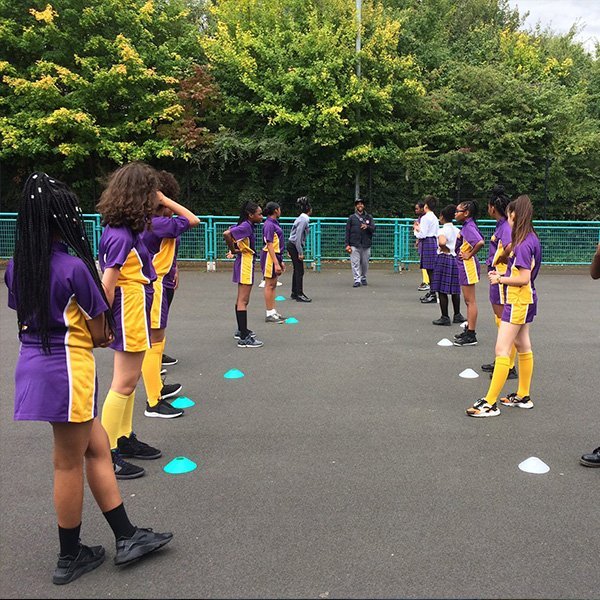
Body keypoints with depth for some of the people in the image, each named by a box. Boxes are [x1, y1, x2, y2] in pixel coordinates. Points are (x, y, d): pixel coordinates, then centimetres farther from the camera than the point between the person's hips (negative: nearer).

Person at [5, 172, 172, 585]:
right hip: (68, 370, -8)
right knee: (70, 465, 7)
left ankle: (126, 536, 24)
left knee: (97, 449, 16)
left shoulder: (16, 267, 4)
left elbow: (23, 317, 13)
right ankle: (70, 558, 25)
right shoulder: (74, 267, -18)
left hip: (33, 363, 8)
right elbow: (99, 334, -11)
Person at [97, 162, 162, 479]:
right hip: (130, 317, -10)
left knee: (128, 381, 18)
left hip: (136, 316, 10)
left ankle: (124, 438, 32)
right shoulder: (121, 236, -21)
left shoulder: (124, 229, 6)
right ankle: (106, 454, 9)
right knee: (124, 384, -2)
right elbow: (107, 285, -20)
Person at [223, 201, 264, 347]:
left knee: (241, 299, 18)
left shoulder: (247, 226, 10)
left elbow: (231, 232, 21)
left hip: (246, 264, 10)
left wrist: (233, 250, 8)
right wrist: (233, 251, -17)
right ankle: (244, 338, -9)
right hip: (245, 265, -10)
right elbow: (226, 234, -31)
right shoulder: (246, 226, -18)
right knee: (243, 301, -10)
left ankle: (241, 331, 30)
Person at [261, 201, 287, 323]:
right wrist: (276, 263, -25)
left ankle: (273, 312, 20)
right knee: (269, 285, -3)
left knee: (273, 285, 13)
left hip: (276, 256, 10)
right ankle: (269, 314, 2)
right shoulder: (269, 224, -16)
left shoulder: (274, 223, 13)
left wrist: (280, 261, 20)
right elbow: (270, 245, -21)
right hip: (270, 257, -10)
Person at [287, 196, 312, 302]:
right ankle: (299, 294, -2)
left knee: (297, 270, 15)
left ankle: (294, 293, 23)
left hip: (292, 245, 10)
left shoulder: (302, 218, 12)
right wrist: (300, 252, -20)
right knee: (300, 270, -6)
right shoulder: (304, 219, -17)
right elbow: (298, 237, -22)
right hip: (295, 246, -10)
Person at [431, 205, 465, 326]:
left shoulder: (442, 231, -12)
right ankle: (457, 315, 23)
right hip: (455, 259, 7)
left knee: (442, 290, 0)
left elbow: (442, 242, -30)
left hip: (443, 258, -7)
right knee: (454, 289, 15)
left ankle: (445, 317, 2)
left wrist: (445, 249, -12)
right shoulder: (457, 230, 9)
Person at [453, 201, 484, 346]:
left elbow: (480, 242, -33)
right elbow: (479, 239, 24)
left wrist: (470, 254, -20)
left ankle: (471, 336, -1)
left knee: (470, 301, -5)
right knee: (468, 301, 17)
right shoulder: (467, 226, 11)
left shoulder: (469, 227, -18)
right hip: (464, 267, 11)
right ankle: (469, 331, 28)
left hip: (468, 266, -11)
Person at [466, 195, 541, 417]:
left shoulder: (524, 244, -21)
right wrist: (502, 275, 5)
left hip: (519, 301, -11)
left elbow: (524, 278, -23)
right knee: (523, 346, 17)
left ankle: (490, 403, -10)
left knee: (502, 349, -11)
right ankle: (523, 396, 28)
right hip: (522, 301, 11)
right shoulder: (530, 239, 10)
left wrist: (500, 279, -11)